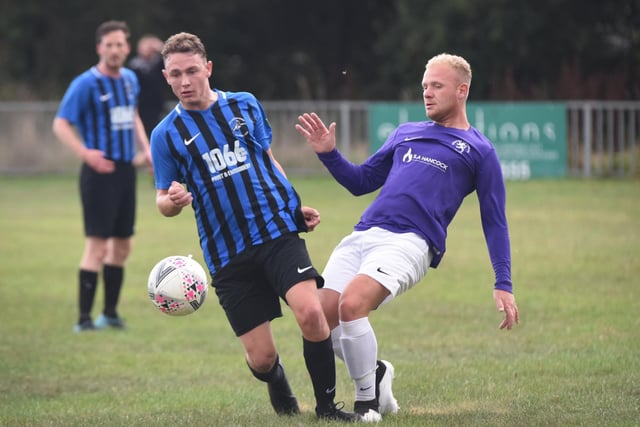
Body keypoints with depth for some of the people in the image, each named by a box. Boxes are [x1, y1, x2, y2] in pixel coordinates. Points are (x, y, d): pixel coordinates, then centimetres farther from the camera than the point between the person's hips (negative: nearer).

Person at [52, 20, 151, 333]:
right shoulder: (86, 84, -11)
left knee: (122, 246, 11)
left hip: (125, 171, 7)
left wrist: (146, 148, 14)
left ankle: (110, 313, 22)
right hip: (100, 172, -7)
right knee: (97, 245, -11)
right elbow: (60, 124, -14)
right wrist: (85, 153, -28)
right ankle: (84, 318, -8)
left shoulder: (130, 79, 11)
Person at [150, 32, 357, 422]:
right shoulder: (167, 134, 2)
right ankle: (279, 388, 33)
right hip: (228, 255, -1)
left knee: (310, 313, -25)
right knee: (261, 358, -5)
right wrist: (172, 201, -17)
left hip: (278, 232, 1)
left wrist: (297, 207, 11)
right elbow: (163, 199, 7)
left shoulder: (246, 105, 8)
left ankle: (327, 405, -6)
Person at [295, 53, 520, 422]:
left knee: (352, 304, -29)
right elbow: (360, 181, 30)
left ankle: (367, 401, -9)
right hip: (362, 236, 6)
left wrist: (504, 285, 2)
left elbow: (494, 222, 10)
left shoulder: (479, 151, 12)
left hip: (409, 243, -6)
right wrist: (329, 154, 12)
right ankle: (375, 372, 22)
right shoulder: (406, 134, 26)